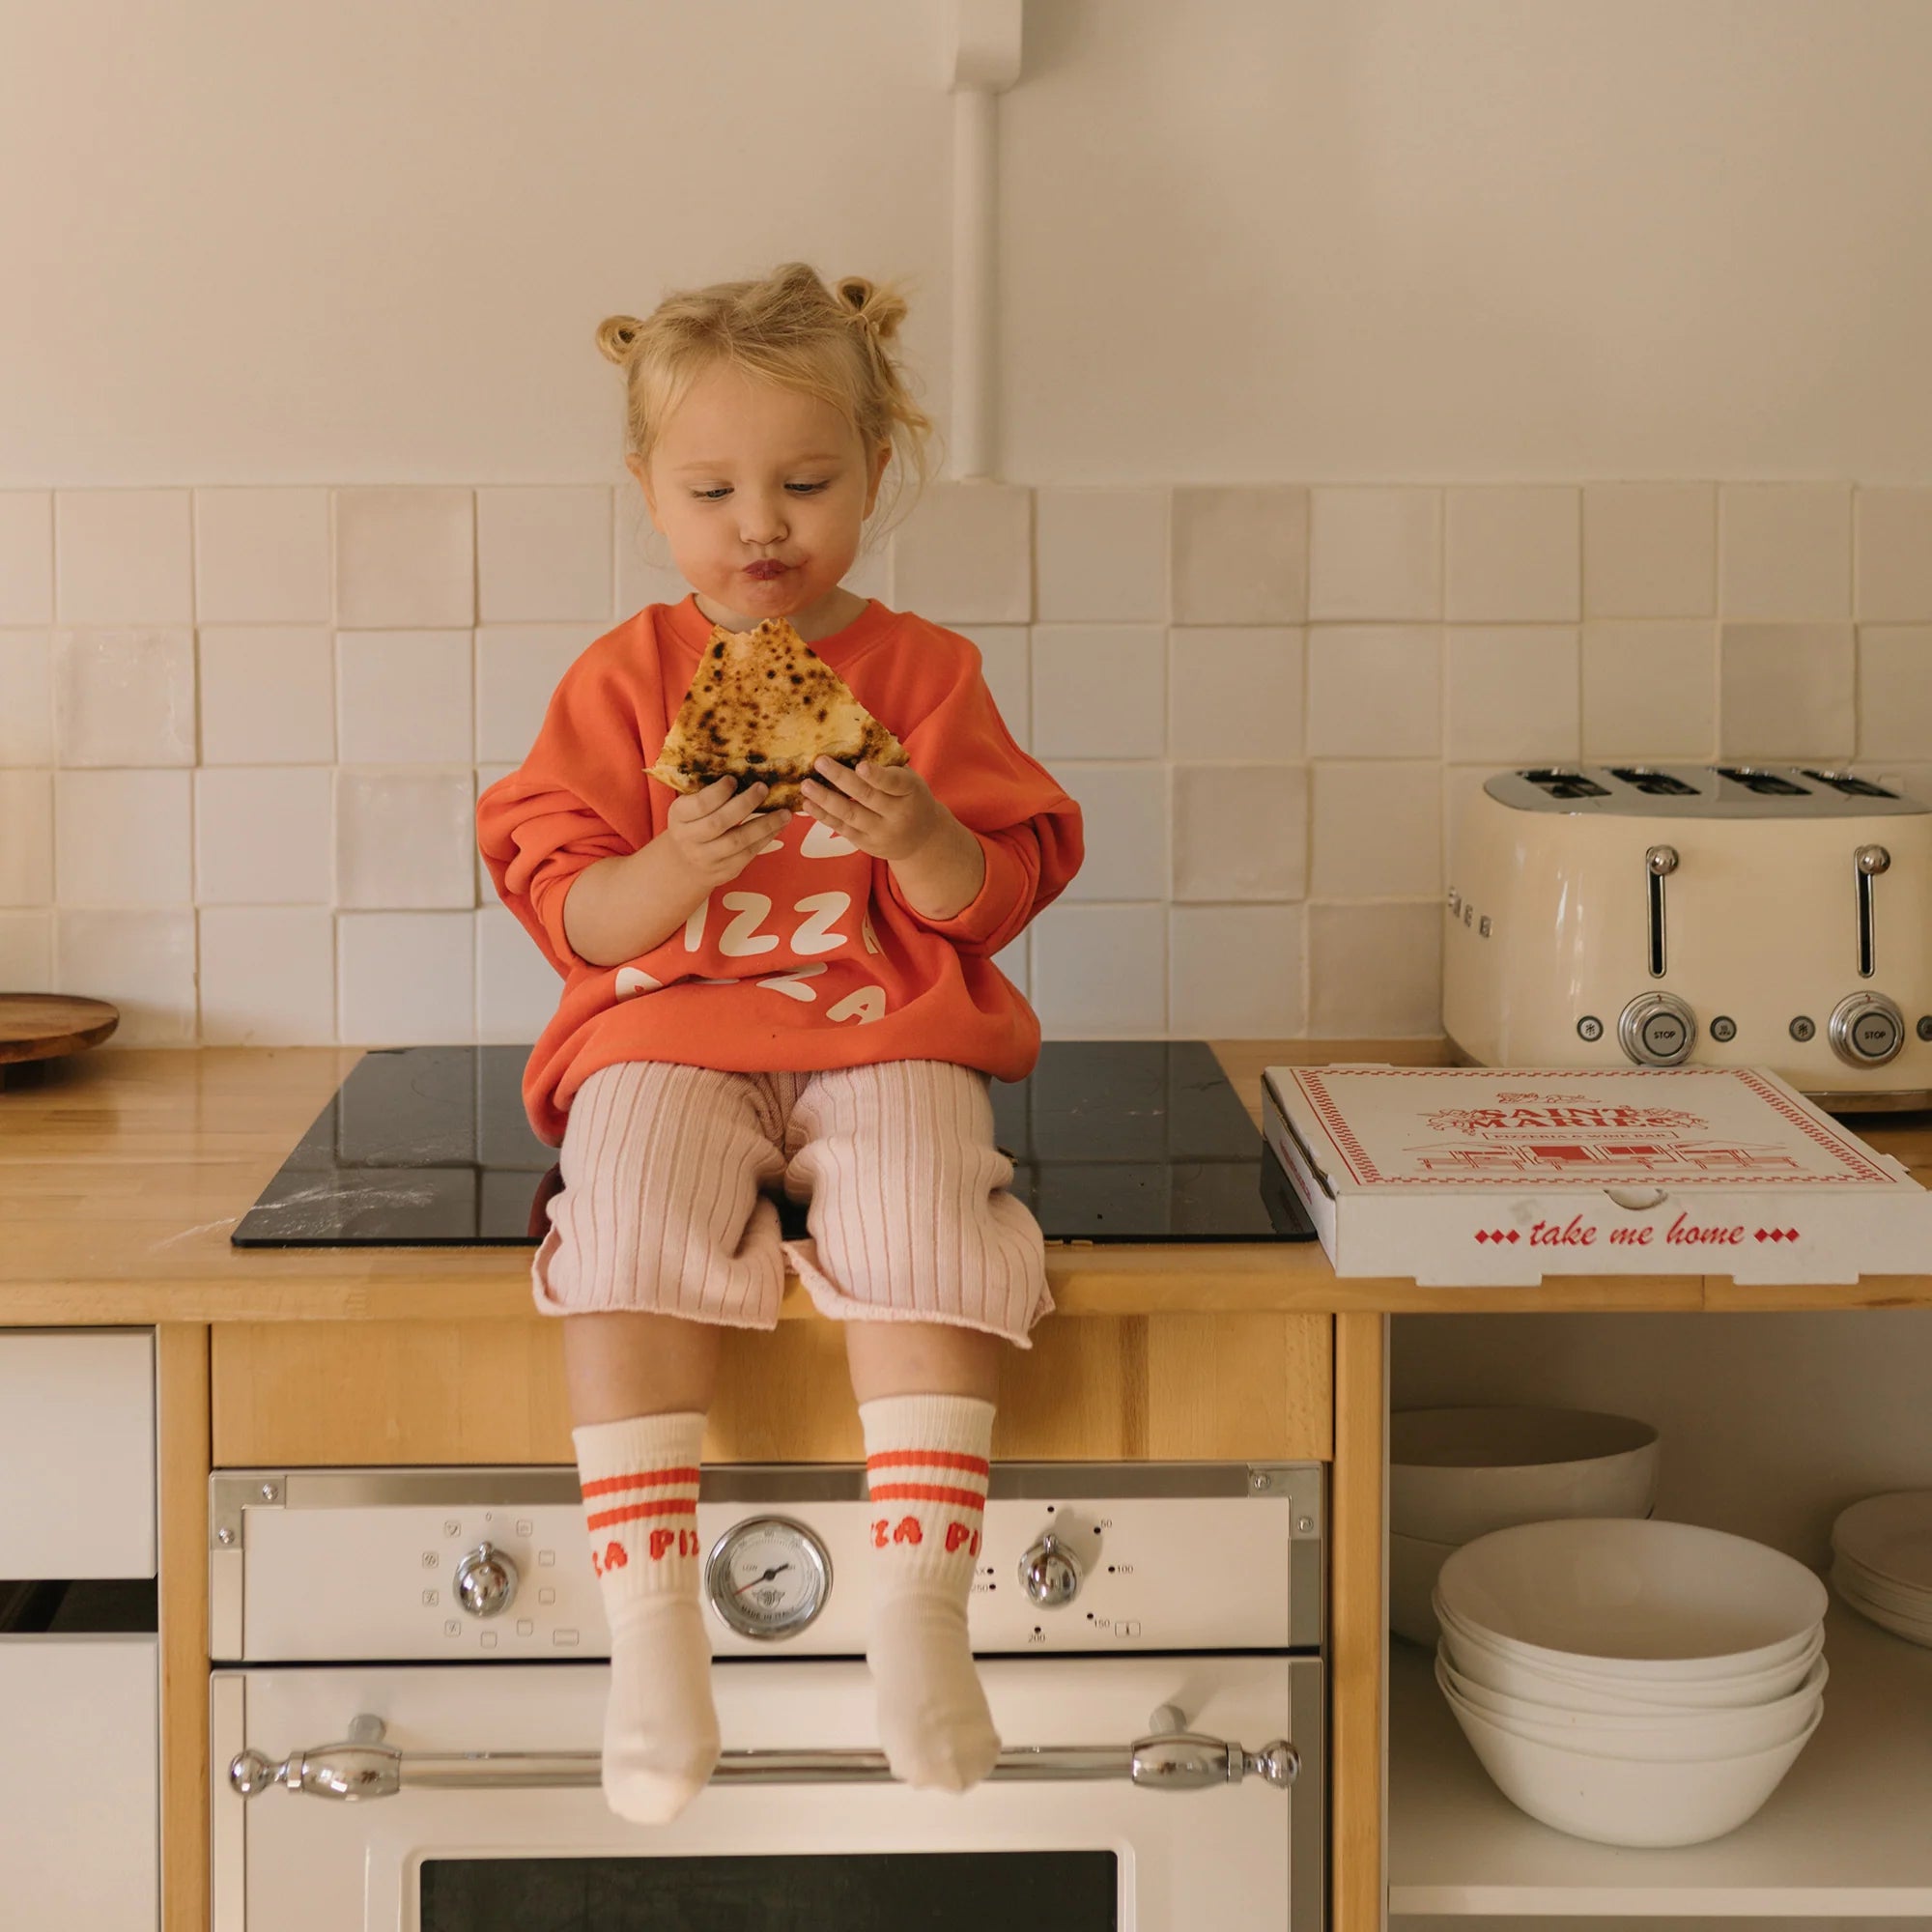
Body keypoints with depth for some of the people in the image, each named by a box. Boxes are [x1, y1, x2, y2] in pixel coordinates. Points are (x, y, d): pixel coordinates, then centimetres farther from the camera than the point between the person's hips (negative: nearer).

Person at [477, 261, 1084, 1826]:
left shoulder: (921, 670, 8)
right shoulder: (627, 677, 7)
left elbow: (992, 904, 4)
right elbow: (573, 917, 1)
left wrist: (923, 842, -18)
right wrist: (679, 864, -19)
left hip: (887, 1045, 0)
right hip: (669, 1039, 0)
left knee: (929, 1246, -30)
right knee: (631, 1249, -29)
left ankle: (919, 1613, -23)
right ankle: (651, 1630, -25)